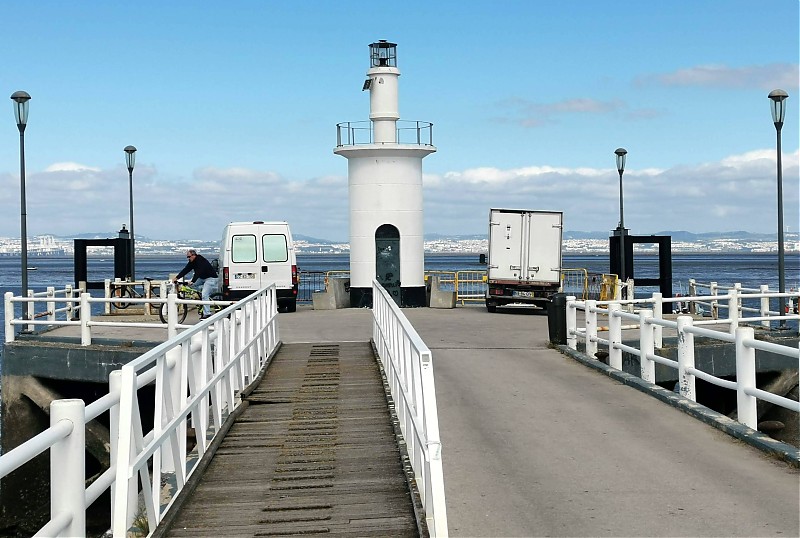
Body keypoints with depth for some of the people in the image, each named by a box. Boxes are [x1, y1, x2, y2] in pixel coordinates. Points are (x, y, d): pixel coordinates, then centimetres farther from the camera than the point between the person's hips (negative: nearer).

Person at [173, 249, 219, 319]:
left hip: (211, 278, -10)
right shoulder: (192, 262, 3)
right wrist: (176, 278, -11)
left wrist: (192, 281, -43)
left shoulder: (201, 261, -23)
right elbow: (185, 270, -1)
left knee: (204, 295, -21)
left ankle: (207, 314, -20)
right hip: (202, 278, 10)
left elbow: (198, 272, -33)